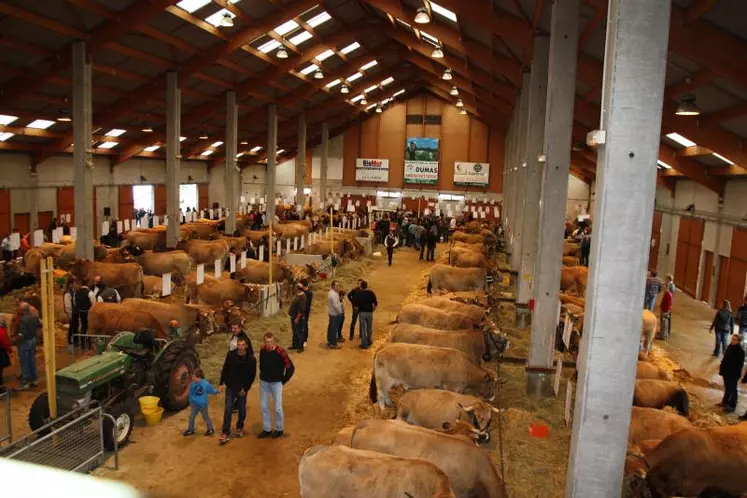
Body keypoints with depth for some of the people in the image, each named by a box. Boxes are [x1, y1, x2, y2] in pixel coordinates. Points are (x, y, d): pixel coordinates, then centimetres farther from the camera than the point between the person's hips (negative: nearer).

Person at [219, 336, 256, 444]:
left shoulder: (251, 359, -13)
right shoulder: (230, 354, -8)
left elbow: (252, 375, -7)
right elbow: (225, 369, 2)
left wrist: (246, 388, -10)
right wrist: (222, 382, -1)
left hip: (242, 389, 0)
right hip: (230, 387, 1)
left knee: (242, 410, 12)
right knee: (228, 409, -2)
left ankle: (240, 427, 35)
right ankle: (225, 433, 4)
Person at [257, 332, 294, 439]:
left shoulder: (280, 352, -21)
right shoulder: (262, 350, -6)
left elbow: (290, 368, -15)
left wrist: (283, 380, -7)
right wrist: (263, 374, 11)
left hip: (276, 383, -5)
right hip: (263, 382, 5)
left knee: (278, 407, 2)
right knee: (263, 406, 11)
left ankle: (279, 429, 22)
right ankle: (267, 429, 26)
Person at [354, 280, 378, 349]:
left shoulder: (358, 293, -8)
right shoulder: (371, 293, -7)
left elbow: (356, 304, -9)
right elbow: (375, 304, -6)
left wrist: (357, 309, 9)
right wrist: (373, 308, 11)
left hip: (361, 312, -1)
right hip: (369, 312, 1)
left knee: (363, 328, 7)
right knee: (369, 328, 19)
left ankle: (364, 344, 9)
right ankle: (369, 341, 33)